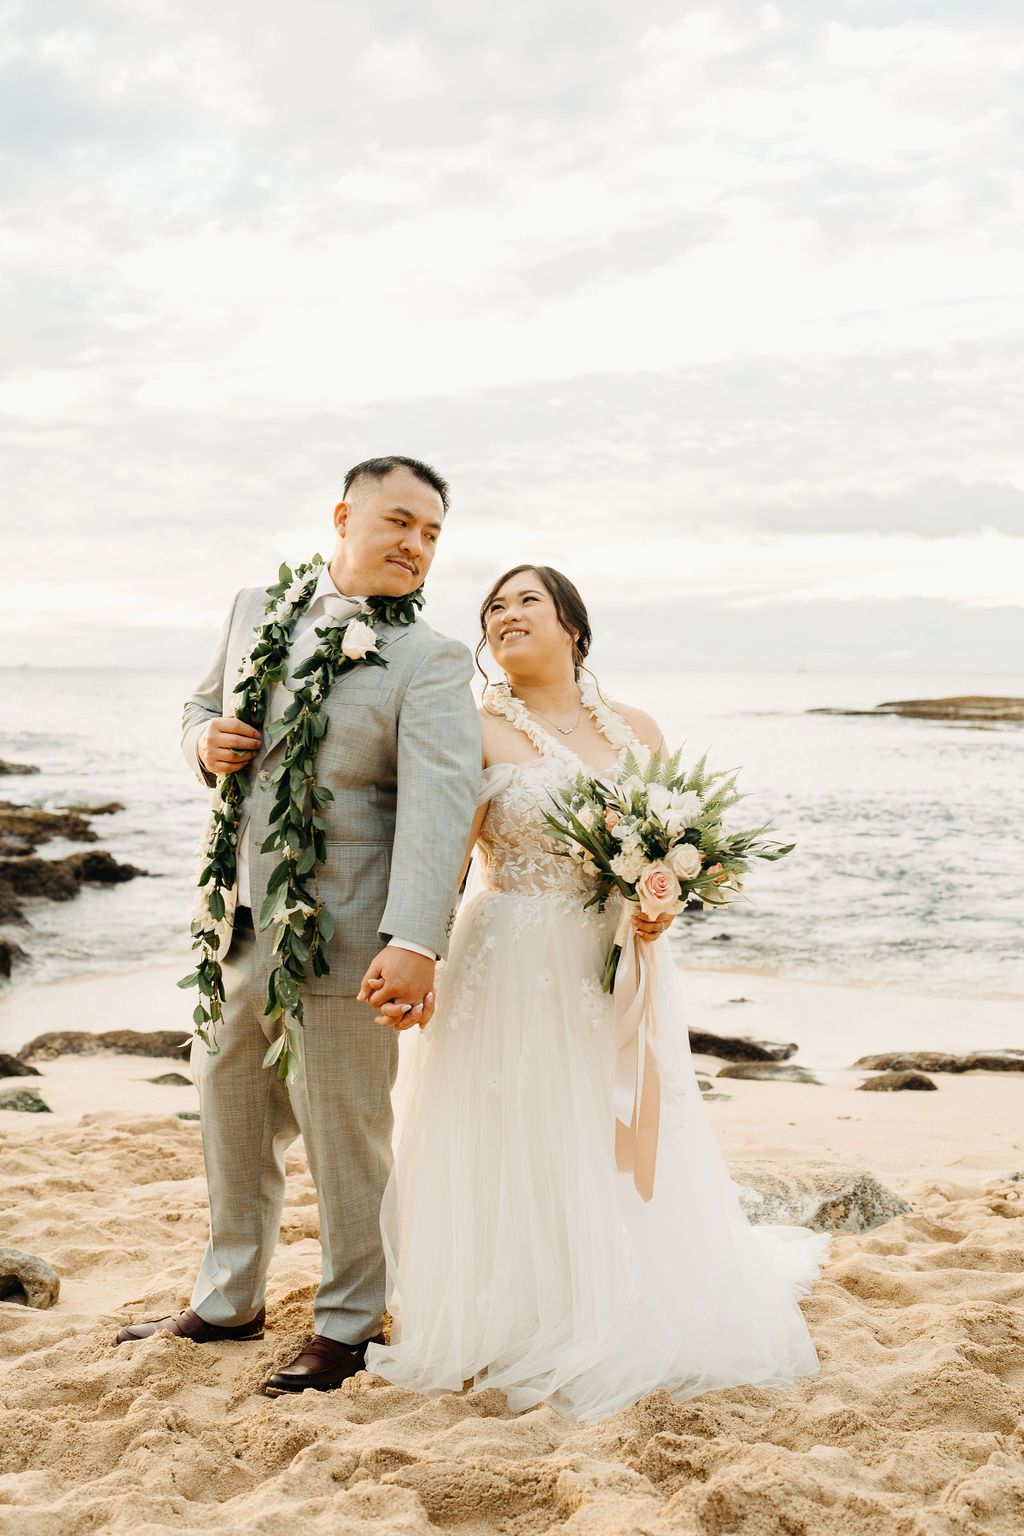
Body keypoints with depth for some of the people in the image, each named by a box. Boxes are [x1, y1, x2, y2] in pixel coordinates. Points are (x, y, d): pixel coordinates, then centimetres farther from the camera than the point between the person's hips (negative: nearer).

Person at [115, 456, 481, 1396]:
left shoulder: (431, 662, -10)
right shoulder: (257, 610, 7)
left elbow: (439, 805, -23)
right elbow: (204, 705, 22)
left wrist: (415, 942, -35)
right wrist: (206, 742, -4)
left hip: (345, 936, -6)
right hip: (240, 928, 6)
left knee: (346, 1135, 5)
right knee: (230, 1112, 20)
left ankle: (347, 1325, 27)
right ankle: (230, 1301, 41)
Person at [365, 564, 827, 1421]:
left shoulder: (636, 730, 9)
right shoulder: (478, 729, -3)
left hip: (619, 973, 4)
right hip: (513, 969, -4)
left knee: (622, 1157, 11)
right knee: (517, 1154, 2)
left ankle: (625, 1319, 32)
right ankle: (517, 1329, 20)